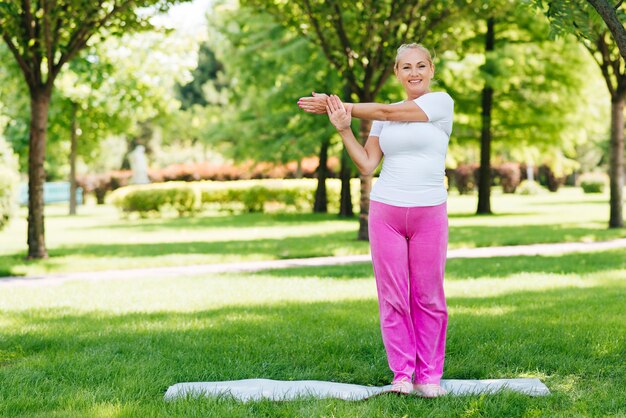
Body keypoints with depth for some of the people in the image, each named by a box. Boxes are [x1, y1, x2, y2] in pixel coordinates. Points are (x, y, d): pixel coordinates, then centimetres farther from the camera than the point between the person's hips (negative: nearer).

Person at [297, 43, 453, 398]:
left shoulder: (442, 102, -2)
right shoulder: (385, 119, 12)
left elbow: (385, 112, -8)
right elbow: (367, 165, 5)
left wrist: (340, 105, -1)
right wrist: (344, 128, -6)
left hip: (429, 213, -3)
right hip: (386, 210, 3)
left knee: (429, 298, 0)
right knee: (393, 298, 1)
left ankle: (430, 376, 9)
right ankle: (402, 375, 8)